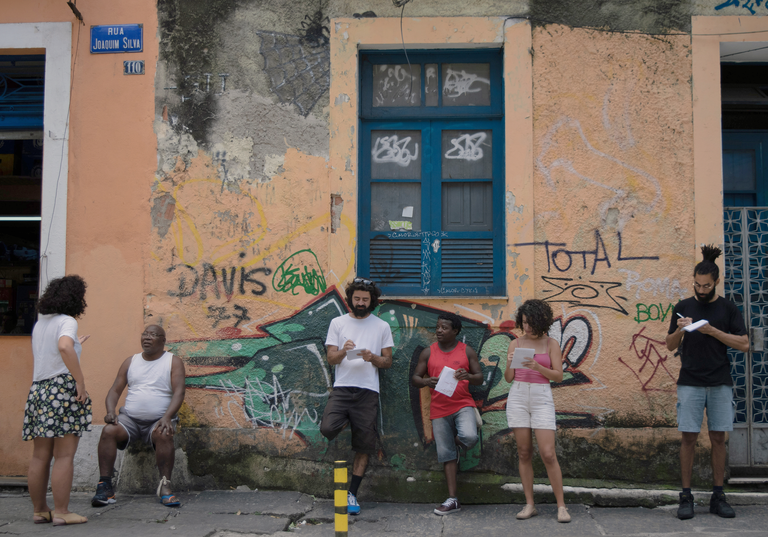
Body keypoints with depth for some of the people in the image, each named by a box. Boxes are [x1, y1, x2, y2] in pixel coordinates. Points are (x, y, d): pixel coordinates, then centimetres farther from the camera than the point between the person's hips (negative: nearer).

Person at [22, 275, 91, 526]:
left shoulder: (39, 324, 18)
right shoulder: (67, 321, -6)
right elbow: (64, 347, -26)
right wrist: (80, 380, -21)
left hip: (38, 389, 8)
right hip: (62, 388, -8)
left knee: (40, 456, 9)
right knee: (64, 455, -4)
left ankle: (39, 510, 16)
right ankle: (61, 512, -3)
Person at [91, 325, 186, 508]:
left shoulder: (173, 362, 4)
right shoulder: (130, 362, 15)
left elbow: (179, 392, -8)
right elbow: (115, 390, 12)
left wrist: (167, 417, -24)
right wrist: (110, 411, -9)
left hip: (158, 420, -3)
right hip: (129, 418, 3)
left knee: (164, 435, -35)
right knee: (108, 431, -26)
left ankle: (165, 487, -27)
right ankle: (105, 487, -25)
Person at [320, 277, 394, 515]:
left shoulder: (382, 327, 9)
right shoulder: (338, 323, 10)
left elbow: (388, 362, 9)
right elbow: (331, 359, 5)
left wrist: (373, 358, -13)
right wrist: (343, 352, -17)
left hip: (368, 391, 0)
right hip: (342, 388, 0)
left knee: (364, 446, 0)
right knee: (327, 428, -24)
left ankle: (352, 493, 12)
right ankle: (344, 423, 13)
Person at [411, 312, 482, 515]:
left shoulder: (467, 351, 4)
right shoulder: (428, 352, 6)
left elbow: (480, 378, 4)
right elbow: (414, 378, 8)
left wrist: (468, 376, -19)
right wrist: (426, 382, -16)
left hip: (463, 405, -1)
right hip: (439, 409, 1)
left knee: (469, 436, -29)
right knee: (446, 454, 3)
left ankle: (457, 445, 10)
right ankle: (452, 500, 10)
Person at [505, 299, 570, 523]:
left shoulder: (550, 344, 2)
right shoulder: (515, 344, 7)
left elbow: (558, 376, -3)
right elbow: (508, 378, 7)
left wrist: (537, 366, -18)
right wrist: (510, 364, -14)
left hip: (542, 398, -2)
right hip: (518, 397, 2)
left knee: (548, 454, -8)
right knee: (524, 452, 4)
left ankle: (561, 506, 1)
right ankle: (529, 505, 11)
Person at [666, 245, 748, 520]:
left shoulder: (728, 308, 6)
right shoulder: (683, 307, 7)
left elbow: (744, 344, -1)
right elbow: (670, 345, 9)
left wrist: (713, 331, -12)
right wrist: (679, 330, -12)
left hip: (720, 383, 0)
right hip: (690, 382, 0)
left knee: (718, 438, 4)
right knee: (688, 438, -2)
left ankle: (718, 497, 11)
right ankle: (686, 497, 3)